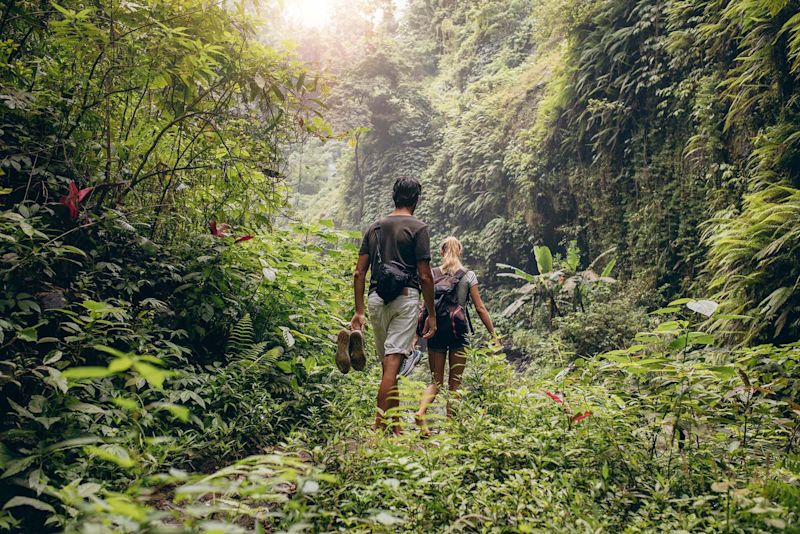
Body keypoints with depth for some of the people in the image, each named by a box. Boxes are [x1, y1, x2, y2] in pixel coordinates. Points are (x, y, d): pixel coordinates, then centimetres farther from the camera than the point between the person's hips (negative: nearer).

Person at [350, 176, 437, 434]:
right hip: (405, 297, -5)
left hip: (376, 298, 5)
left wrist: (359, 311, 13)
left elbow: (359, 273, 10)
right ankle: (379, 426, -12)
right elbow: (425, 276, -6)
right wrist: (431, 314, 1)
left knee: (389, 364, 14)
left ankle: (395, 425, 21)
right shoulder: (418, 228, -1)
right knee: (392, 364, -8)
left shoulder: (374, 228, 15)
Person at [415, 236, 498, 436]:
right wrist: (493, 334, 5)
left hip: (435, 330, 2)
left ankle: (421, 411, -13)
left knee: (436, 380, 11)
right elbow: (480, 308, -1)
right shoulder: (468, 276, 1)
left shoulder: (432, 274, 5)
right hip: (458, 331, -2)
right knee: (454, 382, 8)